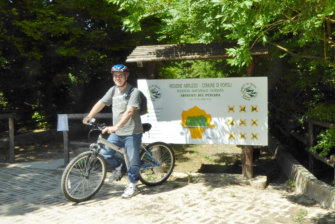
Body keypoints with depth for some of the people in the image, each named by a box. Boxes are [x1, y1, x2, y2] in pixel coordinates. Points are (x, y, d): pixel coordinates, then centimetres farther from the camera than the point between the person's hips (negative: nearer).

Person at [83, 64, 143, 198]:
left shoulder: (134, 92, -14)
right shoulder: (113, 90, 6)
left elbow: (129, 111, -27)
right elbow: (101, 103, 4)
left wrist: (116, 127, -37)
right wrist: (89, 117, -9)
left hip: (132, 133, -6)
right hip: (116, 133, 6)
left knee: (133, 160, 1)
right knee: (104, 153, -2)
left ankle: (132, 186, 20)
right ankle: (117, 168, 26)